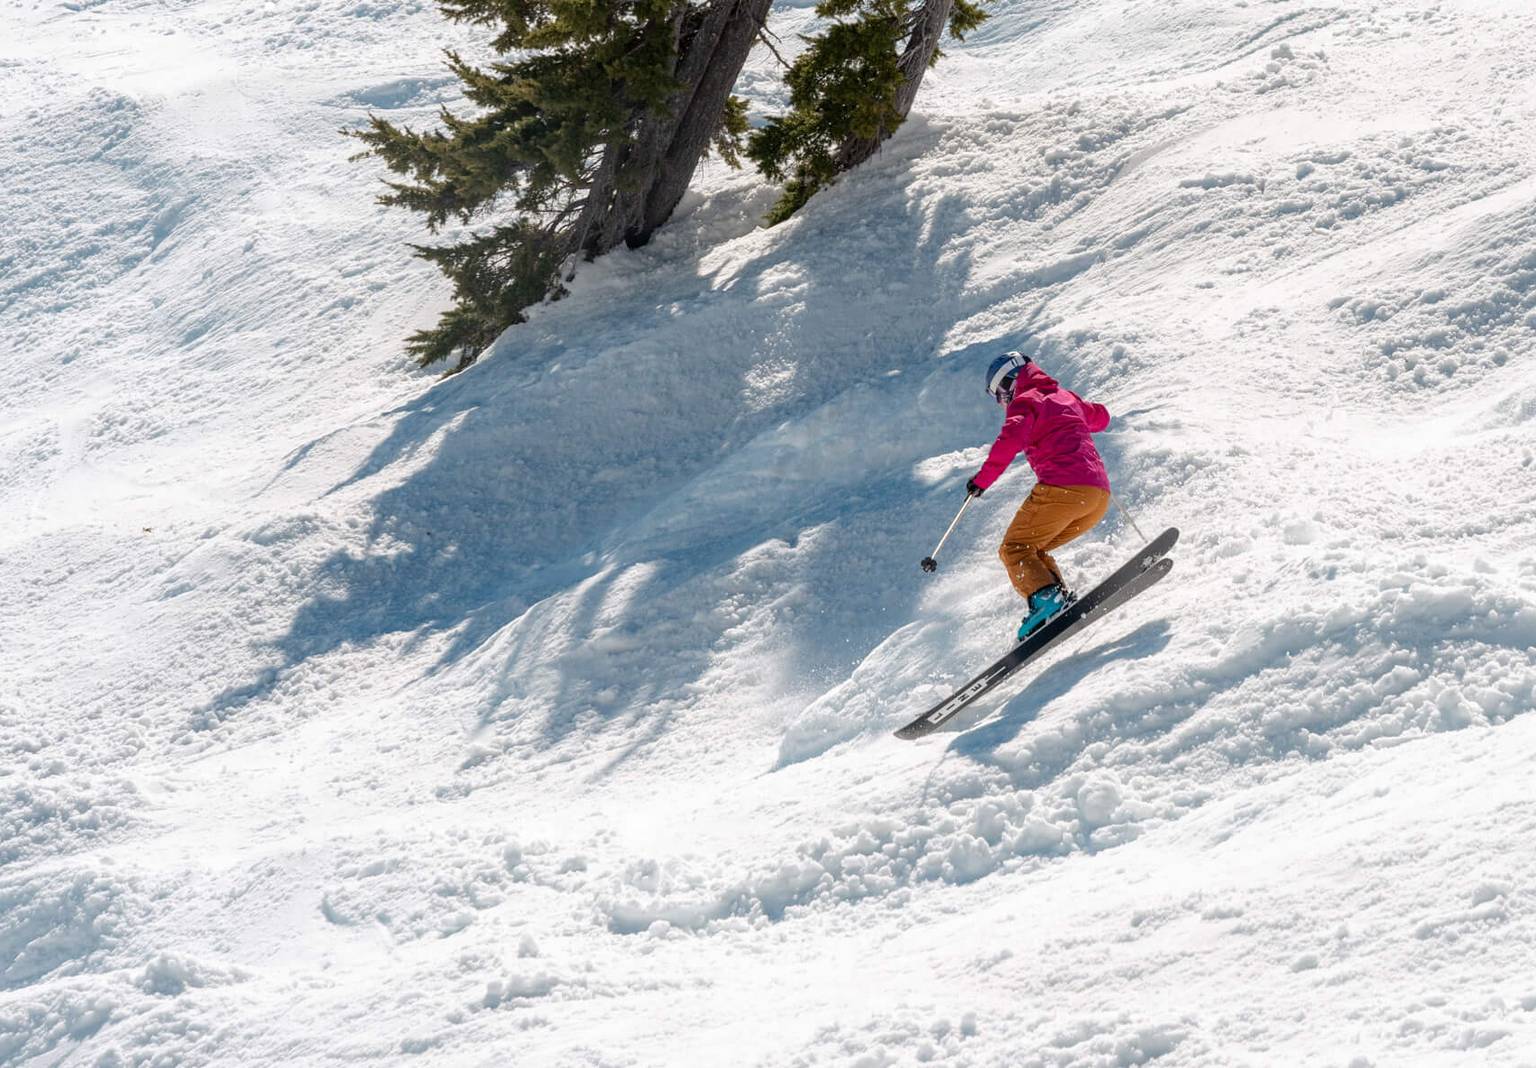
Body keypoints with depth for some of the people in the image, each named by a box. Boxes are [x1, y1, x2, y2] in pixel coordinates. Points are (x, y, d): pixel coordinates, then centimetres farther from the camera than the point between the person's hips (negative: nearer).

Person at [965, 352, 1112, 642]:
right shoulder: (1066, 397, 27)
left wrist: (983, 478, -11)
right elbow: (1101, 417, 46)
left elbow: (1012, 437, -15)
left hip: (1061, 488, -7)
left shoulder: (1025, 401, 5)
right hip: (1100, 495, 8)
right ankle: (1062, 597, -2)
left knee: (1014, 548, 0)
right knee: (1033, 549, 19)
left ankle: (1045, 598, -26)